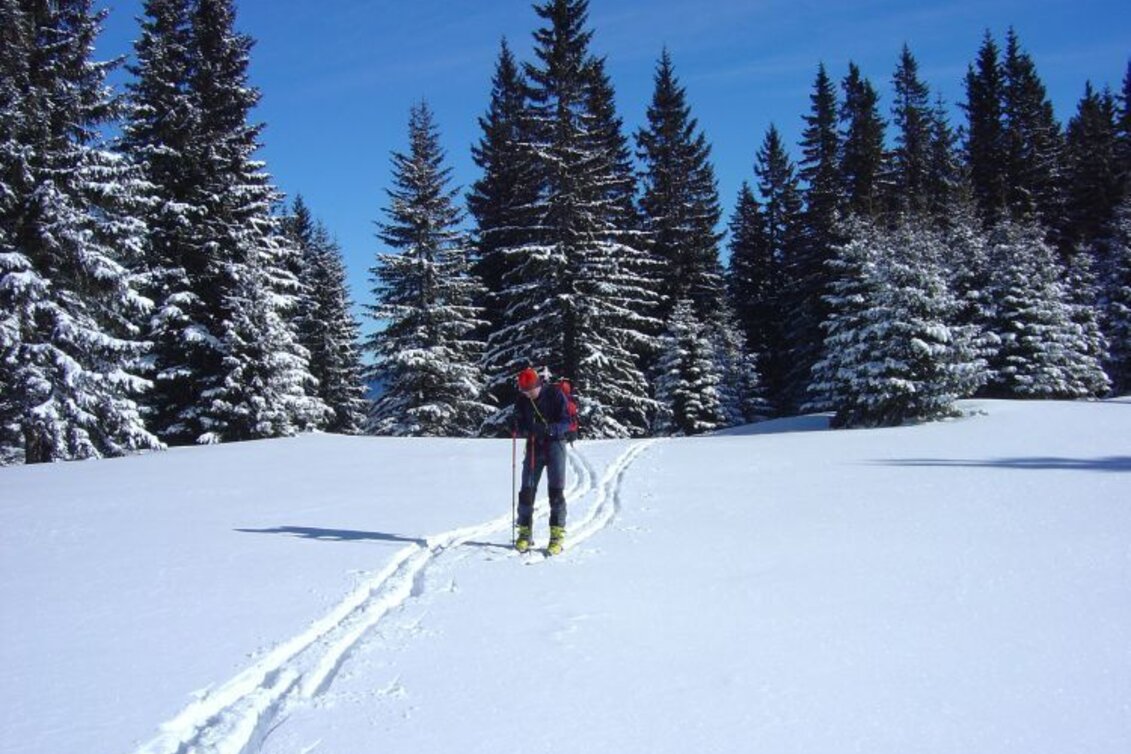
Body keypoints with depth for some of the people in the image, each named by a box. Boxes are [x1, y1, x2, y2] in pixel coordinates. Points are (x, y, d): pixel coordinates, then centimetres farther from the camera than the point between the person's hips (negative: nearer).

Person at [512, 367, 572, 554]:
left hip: (554, 444, -3)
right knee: (526, 490, 1)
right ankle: (525, 533, 12)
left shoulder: (555, 394, -12)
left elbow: (566, 422, -14)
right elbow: (518, 425, 4)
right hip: (533, 445, 4)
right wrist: (524, 429, -20)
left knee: (556, 491, -7)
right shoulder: (521, 399, 0)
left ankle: (557, 535, -1)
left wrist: (548, 428, -32)